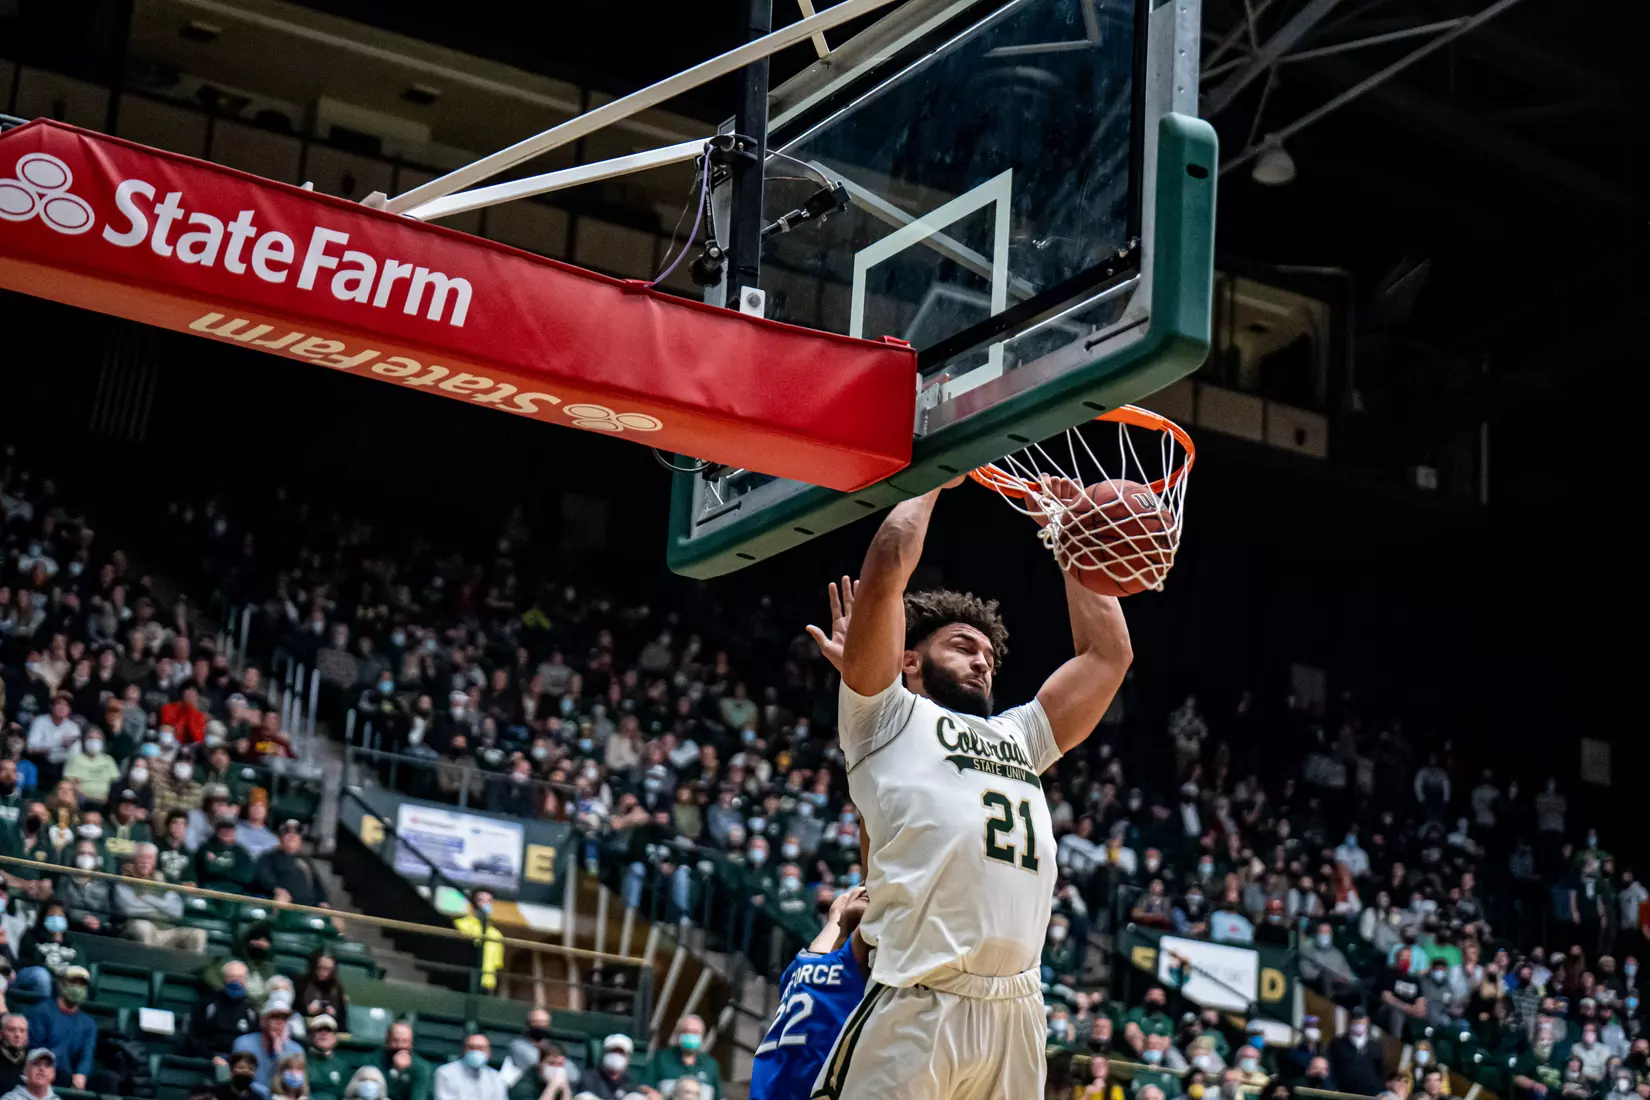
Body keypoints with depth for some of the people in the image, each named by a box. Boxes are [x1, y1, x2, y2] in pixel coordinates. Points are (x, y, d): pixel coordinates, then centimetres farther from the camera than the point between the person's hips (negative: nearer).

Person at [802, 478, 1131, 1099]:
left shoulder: (1019, 735, 29)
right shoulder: (888, 717, 12)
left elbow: (1109, 651, 32)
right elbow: (885, 570, 4)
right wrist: (935, 478, 17)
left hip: (1017, 1011, 6)